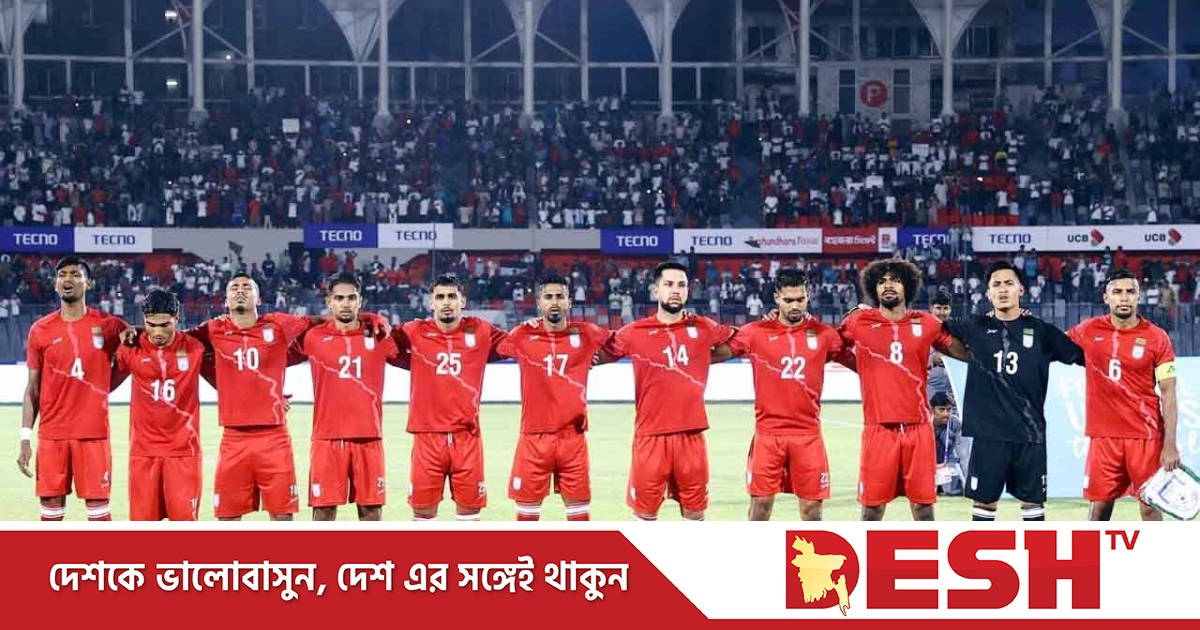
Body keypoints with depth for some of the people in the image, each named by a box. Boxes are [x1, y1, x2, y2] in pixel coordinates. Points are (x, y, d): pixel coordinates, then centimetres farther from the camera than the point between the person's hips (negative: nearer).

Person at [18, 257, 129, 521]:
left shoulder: (109, 326, -1)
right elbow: (33, 388, 5)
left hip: (93, 433, -1)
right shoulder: (40, 330, 4)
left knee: (98, 504, 0)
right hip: (51, 434, 1)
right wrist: (25, 439, -1)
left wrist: (102, 389, 3)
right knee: (51, 505, 4)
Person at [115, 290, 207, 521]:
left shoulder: (195, 348, -2)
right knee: (142, 522, 4)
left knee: (185, 521, -1)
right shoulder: (132, 349, -2)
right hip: (143, 451, 1)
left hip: (184, 450, -1)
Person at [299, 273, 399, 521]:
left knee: (371, 509, 5)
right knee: (323, 510, 1)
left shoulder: (378, 336, 4)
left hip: (368, 439, 1)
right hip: (327, 439, -1)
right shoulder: (313, 337, 3)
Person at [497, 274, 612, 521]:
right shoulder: (522, 336, 1)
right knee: (527, 511, 7)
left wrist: (594, 358, 11)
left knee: (579, 509, 6)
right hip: (534, 437, 0)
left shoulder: (585, 334, 2)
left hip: (572, 436, 0)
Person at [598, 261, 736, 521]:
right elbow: (598, 355, 11)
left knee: (695, 512, 11)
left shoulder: (704, 329, 5)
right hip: (651, 435, -2)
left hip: (691, 435, 2)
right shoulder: (634, 333, -1)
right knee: (644, 512, 6)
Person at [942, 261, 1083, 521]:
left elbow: (1083, 356, 6)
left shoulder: (1040, 330, 2)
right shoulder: (975, 328, 2)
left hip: (1029, 432, 0)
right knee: (984, 500, 7)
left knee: (1032, 500, 9)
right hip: (988, 432, 0)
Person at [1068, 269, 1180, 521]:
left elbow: (1168, 394, -4)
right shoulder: (1088, 331, 2)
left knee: (1151, 505, 3)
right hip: (1103, 435, 2)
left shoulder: (1157, 338, -4)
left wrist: (1170, 444, -10)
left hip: (1146, 436, -2)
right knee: (1099, 505, 7)